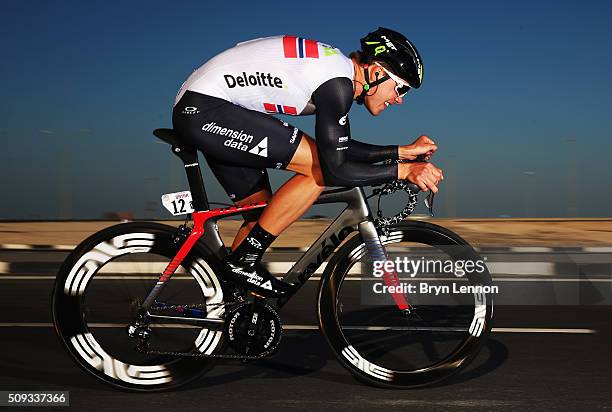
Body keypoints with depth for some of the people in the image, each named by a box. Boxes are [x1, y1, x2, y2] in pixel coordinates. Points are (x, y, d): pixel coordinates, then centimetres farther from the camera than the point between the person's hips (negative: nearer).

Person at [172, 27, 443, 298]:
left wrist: (403, 151, 18)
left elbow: (340, 148, 21)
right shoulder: (337, 83, -18)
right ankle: (242, 260, -9)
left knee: (261, 214, 13)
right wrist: (403, 171, -15)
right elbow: (334, 169, -21)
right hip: (204, 107, -10)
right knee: (320, 168, -14)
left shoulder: (336, 70, 12)